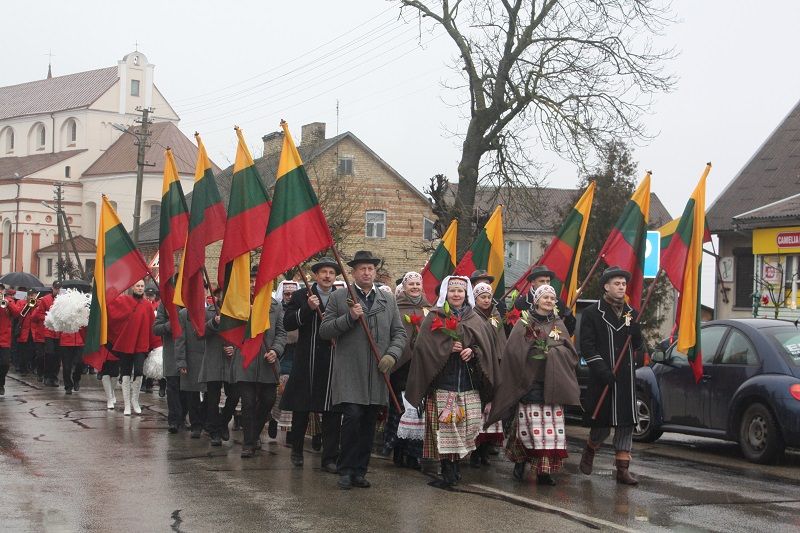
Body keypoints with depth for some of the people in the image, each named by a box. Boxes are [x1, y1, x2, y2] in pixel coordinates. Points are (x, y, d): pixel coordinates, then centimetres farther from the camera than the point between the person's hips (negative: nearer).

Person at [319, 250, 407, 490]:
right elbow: (324, 331, -1)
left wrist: (392, 354, -5)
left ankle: (359, 471, 16)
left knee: (368, 425, 6)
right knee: (352, 417, -13)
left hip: (377, 375, 4)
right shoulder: (338, 298, 4)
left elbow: (399, 333, 13)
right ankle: (345, 471, 0)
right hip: (349, 375, -4)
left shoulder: (388, 300, 14)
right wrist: (350, 317, -13)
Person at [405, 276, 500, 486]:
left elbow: (486, 348, 9)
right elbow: (424, 346, -4)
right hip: (443, 381, -3)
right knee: (444, 425, -7)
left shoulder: (476, 321, 14)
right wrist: (448, 347, -13)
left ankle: (457, 462, 11)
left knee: (470, 424, -4)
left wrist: (473, 352, -9)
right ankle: (447, 467, 2)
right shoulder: (434, 318, 6)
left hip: (469, 383, 3)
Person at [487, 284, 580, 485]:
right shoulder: (524, 323, 5)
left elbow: (571, 353, 10)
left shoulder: (559, 325, 16)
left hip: (552, 384, 3)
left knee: (551, 426, -4)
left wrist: (554, 351, -7)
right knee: (529, 423, -9)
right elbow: (514, 351, -4)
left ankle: (544, 470, -1)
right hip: (529, 382, -3)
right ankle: (520, 460, 12)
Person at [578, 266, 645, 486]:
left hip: (626, 378, 4)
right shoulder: (592, 313, -1)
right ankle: (589, 451, 33)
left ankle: (622, 469, 5)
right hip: (602, 379, -4)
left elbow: (638, 344, 11)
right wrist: (603, 370, -16)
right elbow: (586, 346, -6)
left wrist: (636, 331, -11)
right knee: (602, 425, 3)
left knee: (626, 423, 0)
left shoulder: (631, 313, 13)